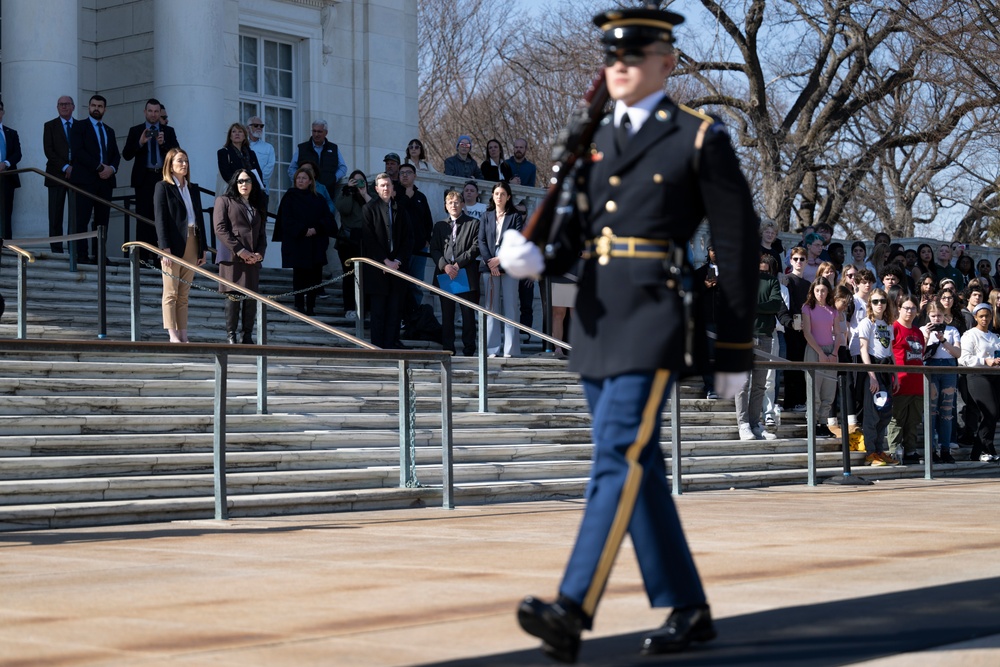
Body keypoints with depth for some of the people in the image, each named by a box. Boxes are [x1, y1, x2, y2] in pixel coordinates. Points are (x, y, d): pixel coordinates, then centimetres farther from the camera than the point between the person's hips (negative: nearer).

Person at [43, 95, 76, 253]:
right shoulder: (50, 126, 9)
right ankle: (56, 250, -4)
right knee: (56, 216, -4)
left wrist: (75, 168, -6)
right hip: (57, 175, -1)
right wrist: (65, 167, -11)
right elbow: (48, 150, -1)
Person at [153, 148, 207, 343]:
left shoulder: (193, 188, 17)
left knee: (184, 294, 5)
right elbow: (160, 219, -7)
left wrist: (203, 248, 9)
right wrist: (165, 248, -16)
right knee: (171, 293, -3)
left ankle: (183, 335, 5)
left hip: (192, 244, 5)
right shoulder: (163, 187, 0)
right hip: (173, 246, -5)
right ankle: (173, 335, -6)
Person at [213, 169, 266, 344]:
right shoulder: (224, 200, 6)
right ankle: (231, 336, -4)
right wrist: (239, 250, -12)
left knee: (251, 297, 0)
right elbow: (220, 228, -4)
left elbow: (262, 233, 19)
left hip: (253, 259, 5)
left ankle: (247, 336, 3)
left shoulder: (256, 206, 22)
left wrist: (260, 253, -2)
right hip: (232, 257, -5)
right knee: (233, 296, -8)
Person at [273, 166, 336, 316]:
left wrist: (316, 229, -13)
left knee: (314, 275, -2)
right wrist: (303, 230, -14)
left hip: (315, 245, 3)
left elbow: (328, 219, 5)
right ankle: (300, 305, 0)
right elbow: (286, 220, -4)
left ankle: (311, 306, 3)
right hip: (296, 243, -3)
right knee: (299, 275, -4)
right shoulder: (290, 197, 4)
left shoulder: (318, 200, 12)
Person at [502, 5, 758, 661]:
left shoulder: (701, 138, -2)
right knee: (638, 468, 9)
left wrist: (736, 349, -1)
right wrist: (536, 259, -6)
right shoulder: (596, 141, 17)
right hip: (596, 323, 7)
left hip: (654, 320, -7)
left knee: (619, 458, -16)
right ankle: (688, 611, 19)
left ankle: (573, 611, -23)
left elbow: (739, 244, -1)